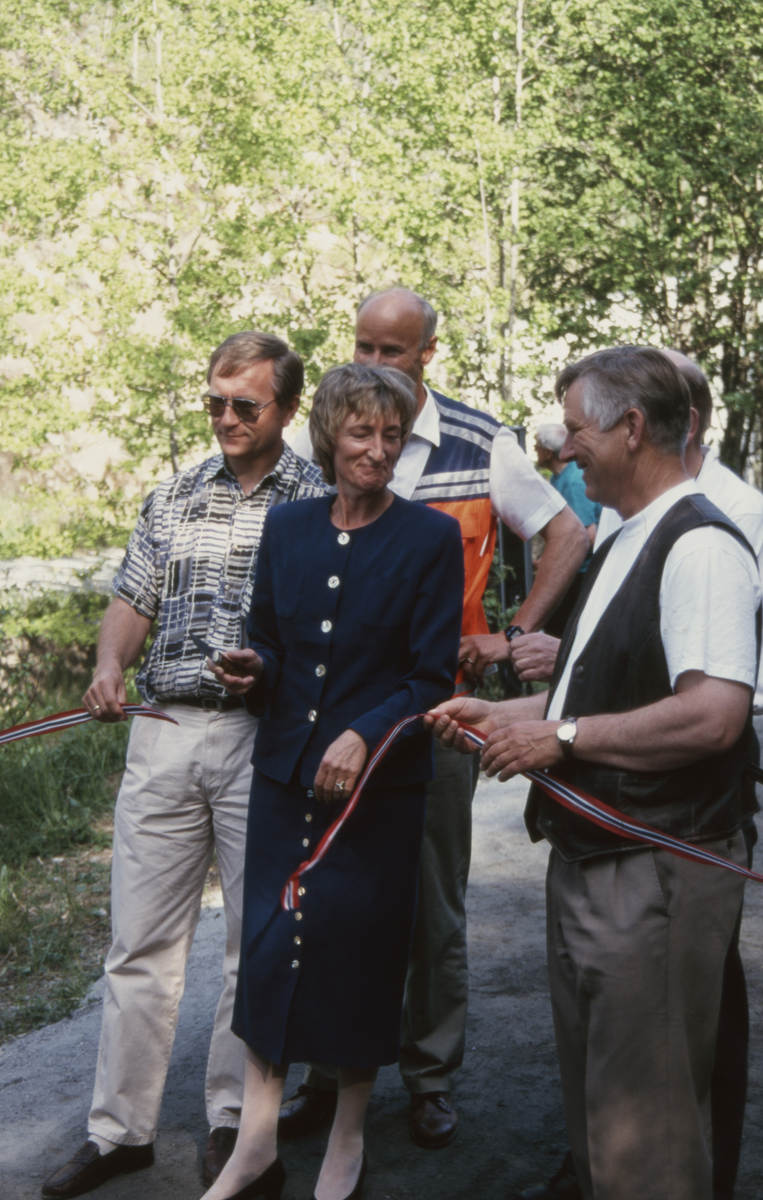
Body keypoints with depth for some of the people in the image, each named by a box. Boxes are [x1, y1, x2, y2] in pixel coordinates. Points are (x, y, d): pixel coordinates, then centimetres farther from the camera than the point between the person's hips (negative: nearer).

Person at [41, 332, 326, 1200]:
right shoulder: (174, 497, 14)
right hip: (164, 732, 4)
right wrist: (109, 667, -3)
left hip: (262, 738, -3)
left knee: (256, 945, 6)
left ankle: (233, 1124, 21)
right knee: (141, 943, 6)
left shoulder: (318, 499, 0)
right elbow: (132, 601, 16)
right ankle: (119, 1130, 16)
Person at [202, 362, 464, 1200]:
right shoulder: (286, 528, 8)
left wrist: (365, 736, -19)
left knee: (360, 950, 4)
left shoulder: (431, 539, -4)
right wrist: (255, 670, -6)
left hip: (380, 782, -3)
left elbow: (434, 676, -6)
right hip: (284, 773, 3)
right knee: (267, 943, 3)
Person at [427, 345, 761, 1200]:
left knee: (642, 1131, -1)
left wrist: (563, 736, -21)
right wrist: (502, 713, 17)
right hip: (588, 864, 10)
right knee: (592, 1103, 21)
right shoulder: (623, 547, 16)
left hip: (656, 874, -10)